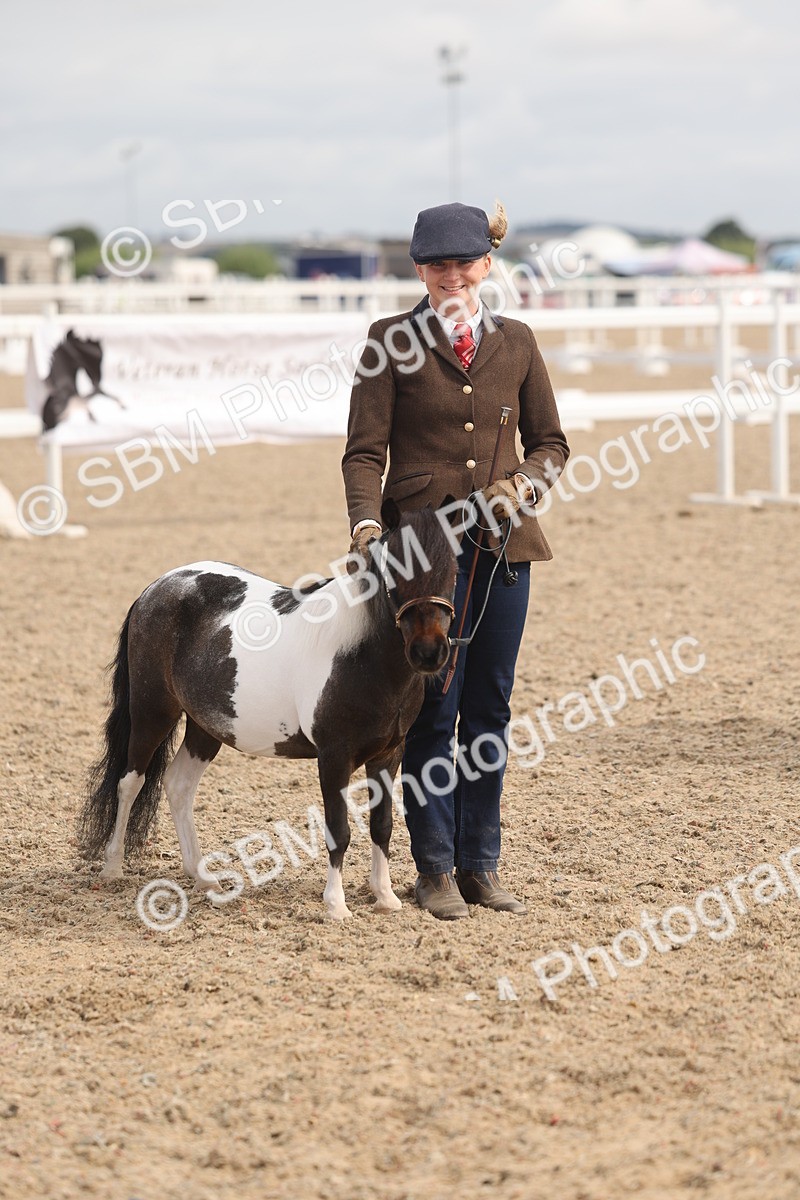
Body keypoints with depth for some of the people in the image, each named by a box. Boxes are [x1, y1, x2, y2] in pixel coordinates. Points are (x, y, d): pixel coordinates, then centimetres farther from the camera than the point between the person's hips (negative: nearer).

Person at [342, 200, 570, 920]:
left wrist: (525, 483, -7)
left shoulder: (515, 342, 10)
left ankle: (480, 863, 18)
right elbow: (365, 450, -5)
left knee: (490, 705, 8)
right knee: (433, 706, -1)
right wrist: (366, 524, -20)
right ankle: (435, 868, 9)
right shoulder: (392, 342, 0)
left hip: (504, 542, 4)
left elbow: (551, 442, 14)